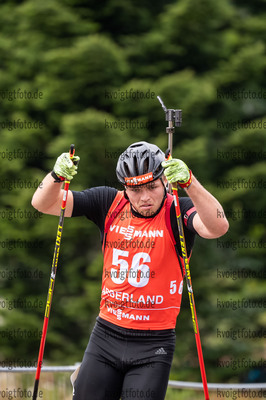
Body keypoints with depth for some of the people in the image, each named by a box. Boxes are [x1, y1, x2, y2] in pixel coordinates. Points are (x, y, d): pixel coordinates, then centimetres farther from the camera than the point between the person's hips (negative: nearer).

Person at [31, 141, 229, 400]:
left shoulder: (177, 212, -9)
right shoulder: (110, 204, 1)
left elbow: (217, 227, -30)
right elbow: (43, 203, 1)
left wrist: (189, 183, -42)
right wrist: (57, 176, -20)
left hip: (153, 346, -3)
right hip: (106, 336, 3)